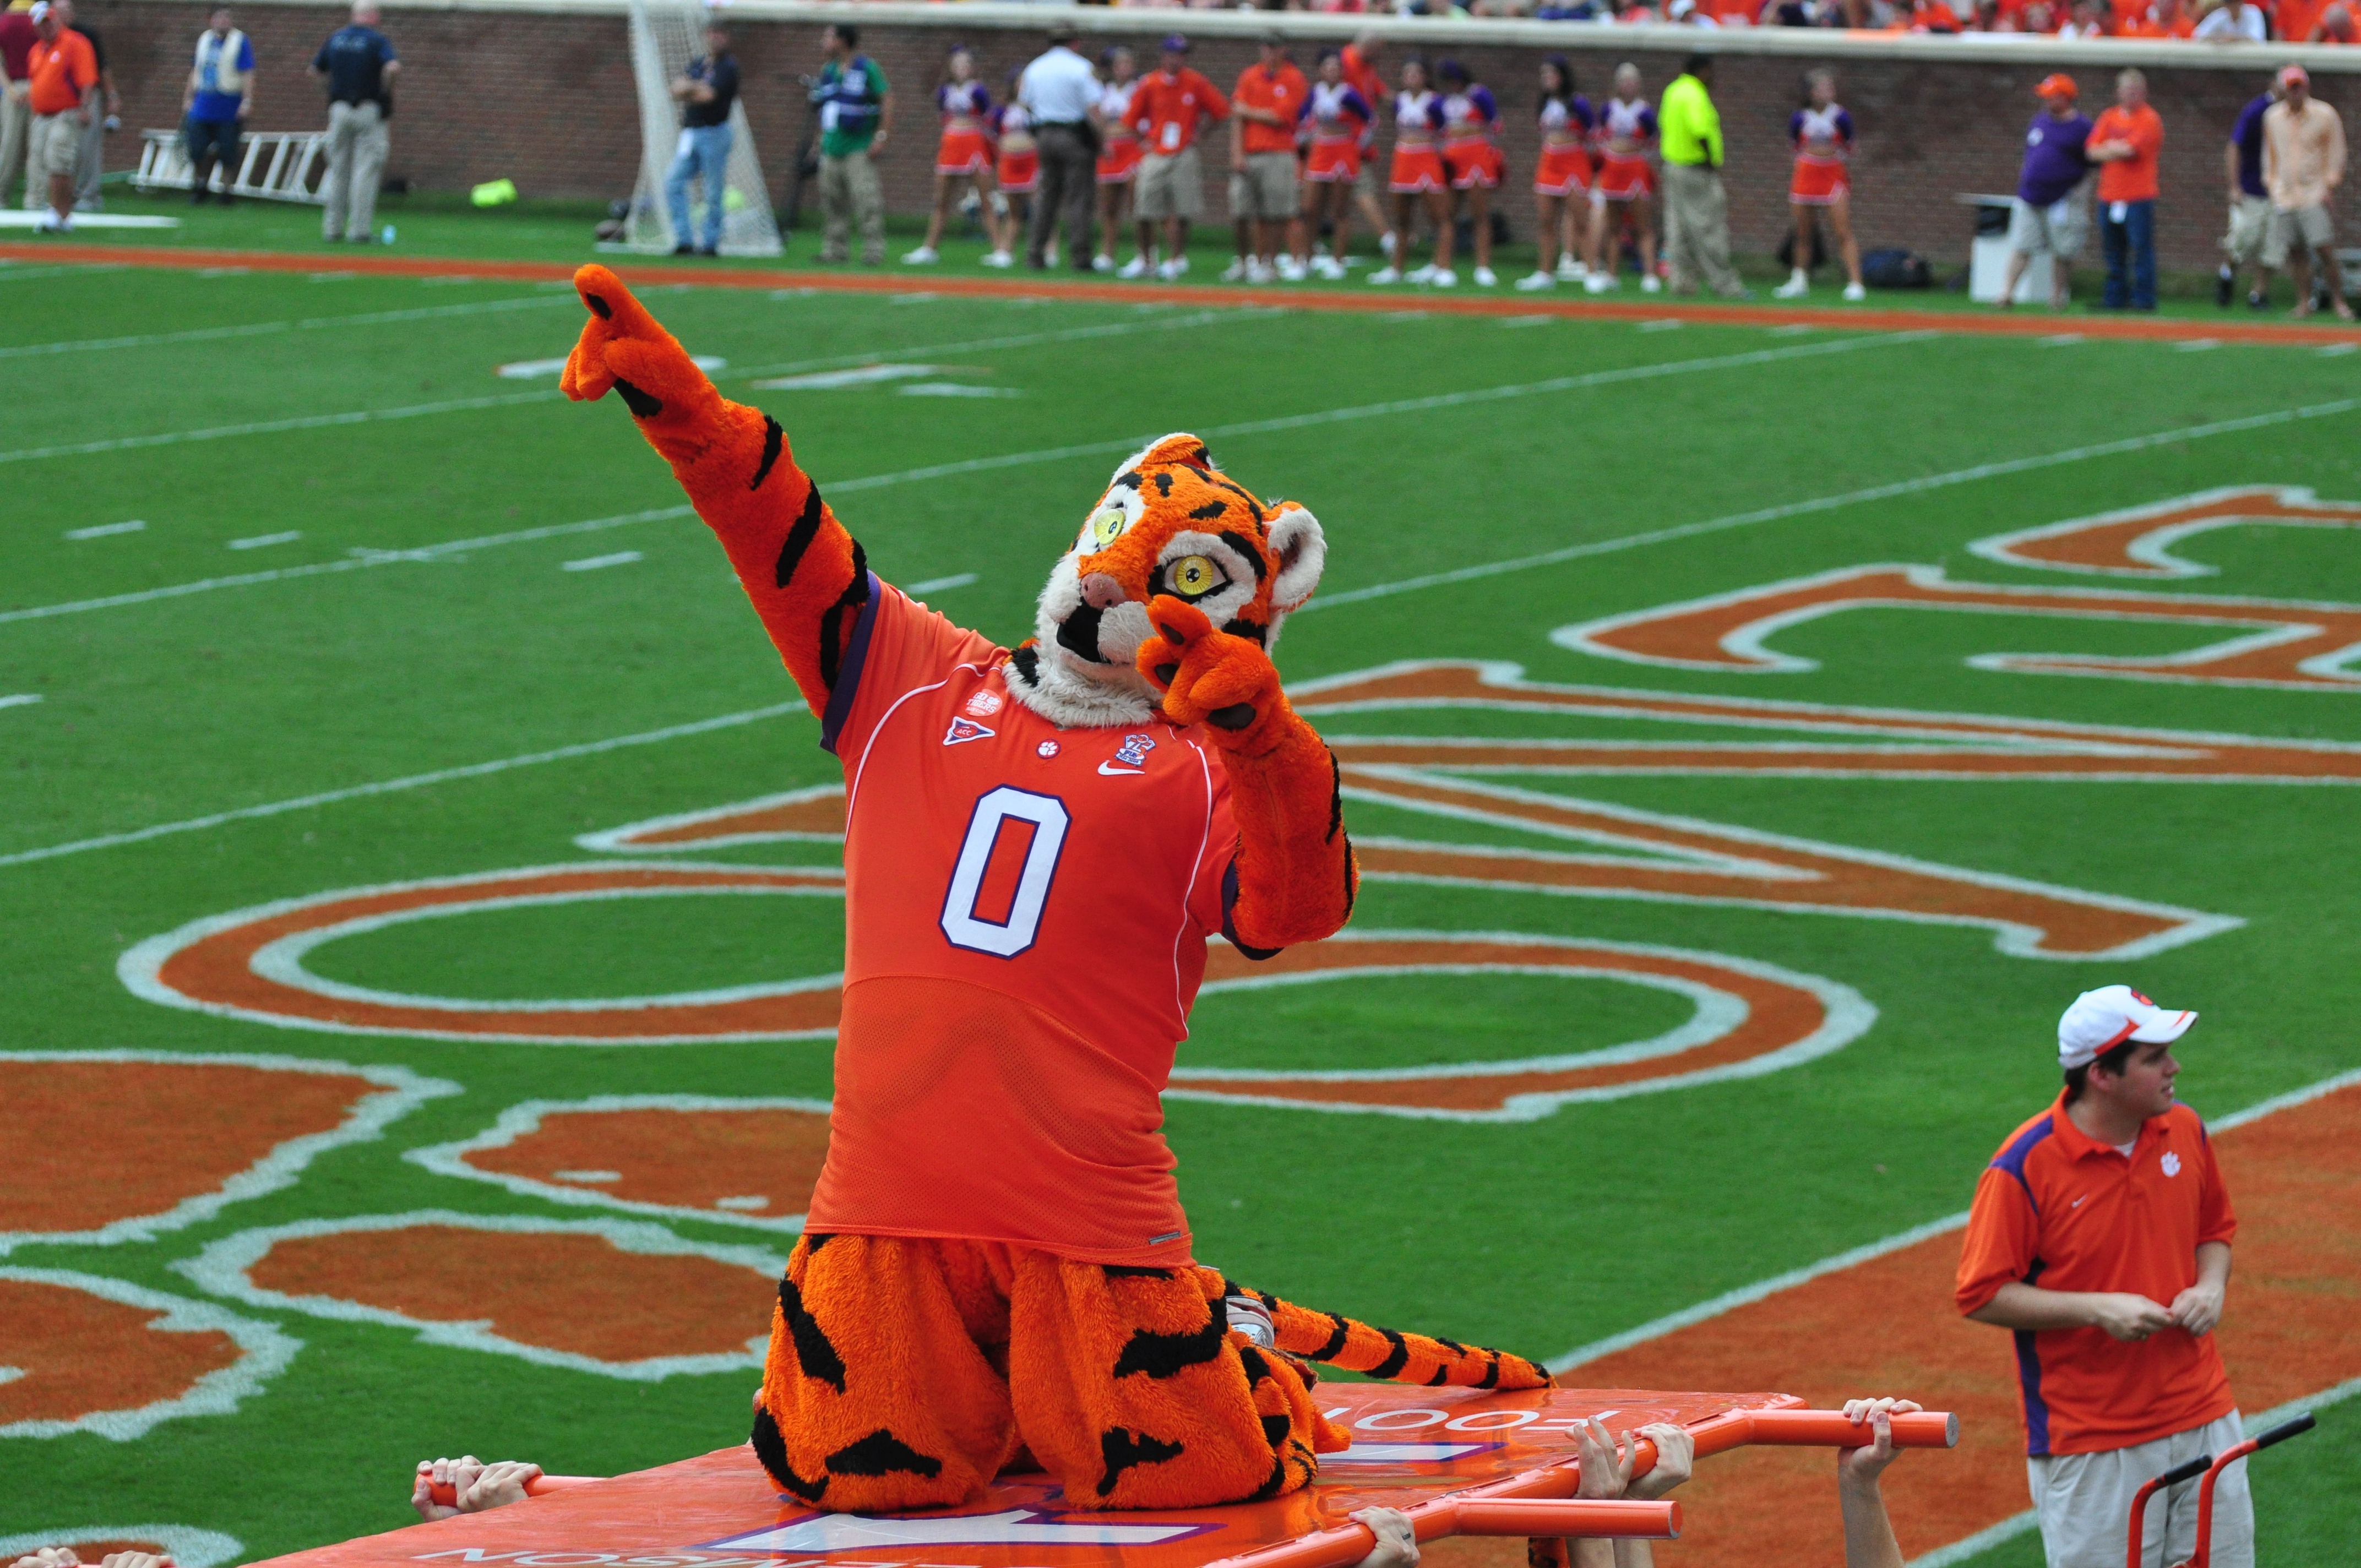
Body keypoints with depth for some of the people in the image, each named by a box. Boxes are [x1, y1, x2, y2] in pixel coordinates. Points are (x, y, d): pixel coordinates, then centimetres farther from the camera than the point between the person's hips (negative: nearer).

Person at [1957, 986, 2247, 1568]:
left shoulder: (2184, 1131, 3)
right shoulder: (2023, 1169, -16)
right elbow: (1981, 1296, -12)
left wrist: (2210, 1286, -3)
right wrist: (2098, 1309, -21)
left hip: (2204, 1420, 6)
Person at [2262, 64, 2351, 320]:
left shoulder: (2325, 115, -2)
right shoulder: (2272, 117, 9)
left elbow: (2336, 154, 1)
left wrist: (2330, 186, -7)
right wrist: (2270, 182, 13)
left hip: (2315, 194, -4)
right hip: (2285, 194, 4)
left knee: (2325, 250, -11)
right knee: (2298, 252, 1)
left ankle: (2339, 302, -4)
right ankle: (2304, 302, 5)